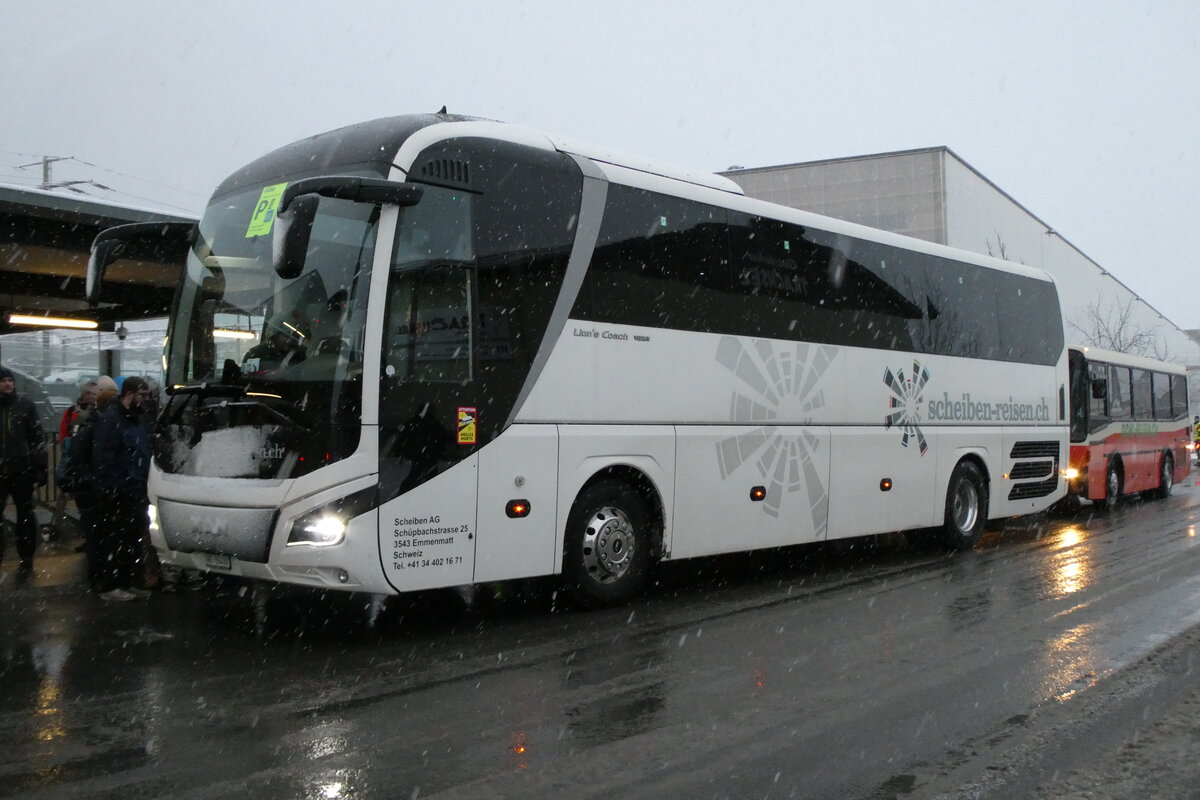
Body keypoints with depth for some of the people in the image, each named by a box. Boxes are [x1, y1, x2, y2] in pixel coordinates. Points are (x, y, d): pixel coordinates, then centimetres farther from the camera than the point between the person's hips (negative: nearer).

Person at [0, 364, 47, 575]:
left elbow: (38, 437, -1)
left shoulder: (25, 404, -1)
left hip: (22, 470, -1)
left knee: (25, 516, 8)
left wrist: (40, 468, -6)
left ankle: (26, 559, 16)